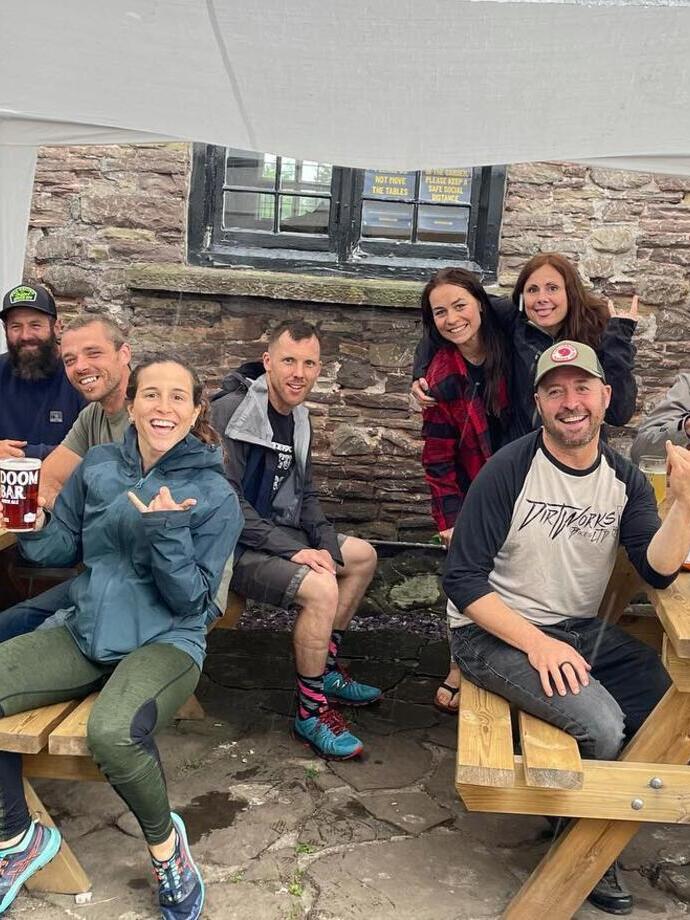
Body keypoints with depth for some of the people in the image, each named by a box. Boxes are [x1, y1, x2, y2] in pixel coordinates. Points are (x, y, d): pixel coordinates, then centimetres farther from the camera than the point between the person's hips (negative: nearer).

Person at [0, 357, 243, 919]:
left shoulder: (214, 494, -8)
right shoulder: (97, 467, 3)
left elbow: (193, 603, -10)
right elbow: (62, 548, 12)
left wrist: (167, 532, -25)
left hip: (166, 641, -5)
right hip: (86, 634, 5)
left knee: (113, 733, -35)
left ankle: (164, 841, -1)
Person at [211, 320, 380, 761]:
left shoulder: (299, 419, 8)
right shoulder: (232, 412, -20)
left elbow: (305, 493, 14)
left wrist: (327, 545, -3)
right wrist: (292, 550, -26)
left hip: (280, 532, 10)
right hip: (234, 543, -10)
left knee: (363, 556, 15)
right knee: (320, 587, -28)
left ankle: (326, 669, 23)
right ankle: (311, 711, -8)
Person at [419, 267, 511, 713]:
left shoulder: (508, 348, -8)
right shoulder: (441, 379, -14)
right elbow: (438, 460, -10)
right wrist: (450, 521, -11)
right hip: (471, 496, -3)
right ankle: (460, 671, 20)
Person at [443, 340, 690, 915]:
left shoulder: (624, 480, 2)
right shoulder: (510, 471, -15)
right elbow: (463, 581, -15)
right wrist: (537, 644, -24)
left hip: (581, 630, 6)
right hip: (496, 632, -6)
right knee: (601, 724, -26)